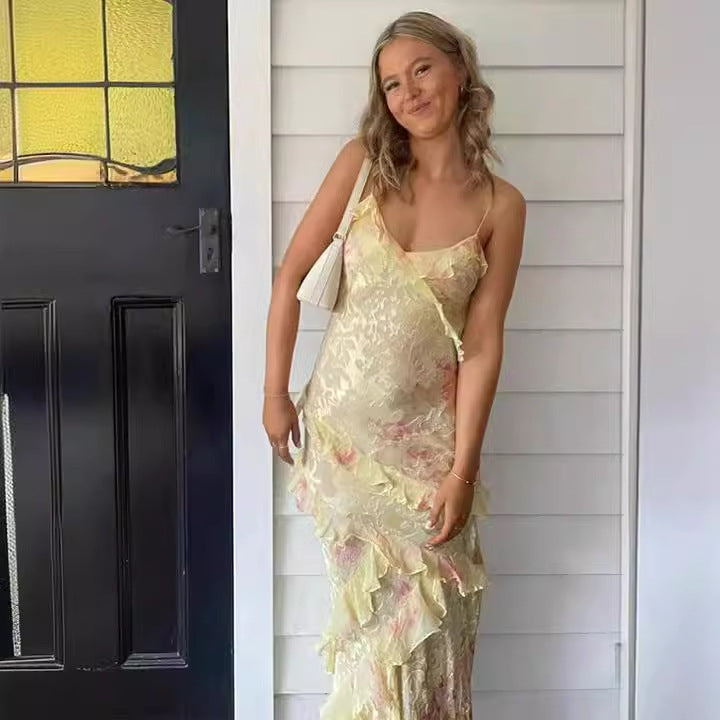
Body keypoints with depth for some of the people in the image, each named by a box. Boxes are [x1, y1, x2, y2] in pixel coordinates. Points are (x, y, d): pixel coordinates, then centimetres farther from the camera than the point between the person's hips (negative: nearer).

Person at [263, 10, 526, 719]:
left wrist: (462, 471, -10)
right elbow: (291, 275, -1)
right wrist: (275, 395, -1)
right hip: (341, 424, 0)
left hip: (427, 434, 0)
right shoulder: (363, 163, -3)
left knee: (431, 614, 9)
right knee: (379, 612, 9)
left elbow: (483, 343, -8)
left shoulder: (500, 205, -4)